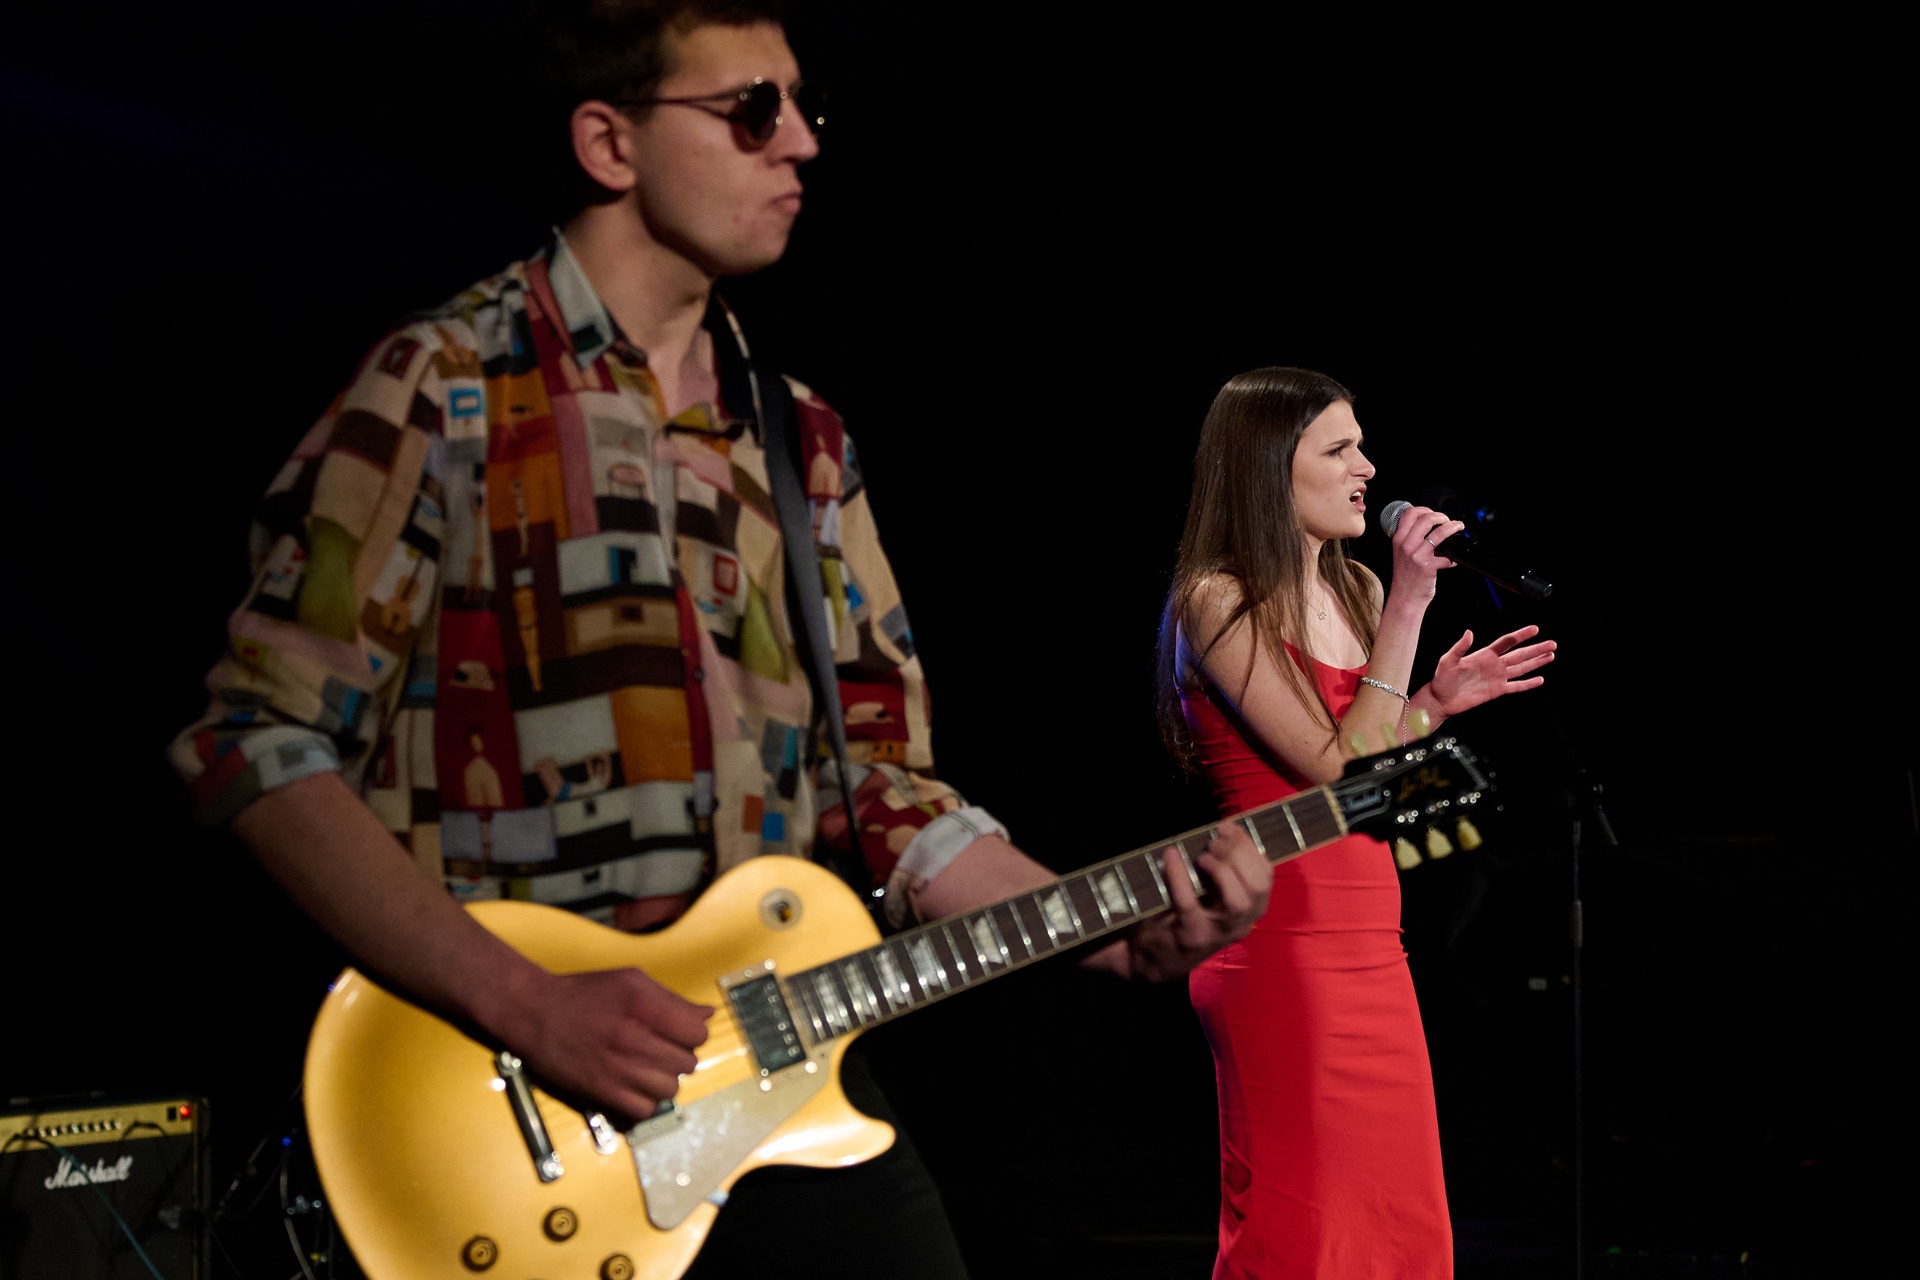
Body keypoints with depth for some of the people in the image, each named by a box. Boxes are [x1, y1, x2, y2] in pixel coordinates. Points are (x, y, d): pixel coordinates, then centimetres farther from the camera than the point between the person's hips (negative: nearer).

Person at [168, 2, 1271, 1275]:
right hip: (520, 1120, -5)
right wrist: (524, 1002, -19)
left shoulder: (804, 441, 14)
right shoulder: (446, 391, -5)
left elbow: (882, 786, 15)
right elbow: (259, 744, -10)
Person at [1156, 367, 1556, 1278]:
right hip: (1287, 955, -8)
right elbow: (1335, 772, -18)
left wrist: (1437, 704, 5)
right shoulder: (1216, 603, -10)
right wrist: (1406, 610, -17)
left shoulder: (1354, 590, 13)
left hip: (1371, 953, 8)